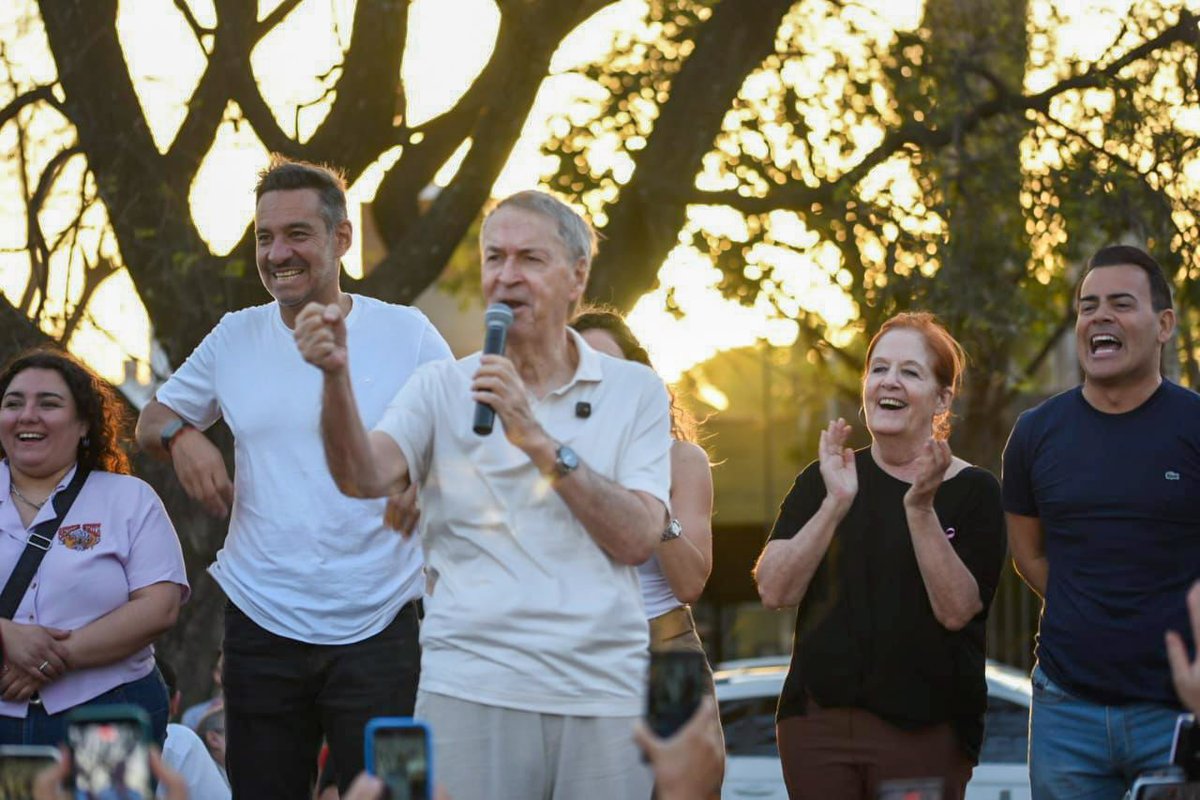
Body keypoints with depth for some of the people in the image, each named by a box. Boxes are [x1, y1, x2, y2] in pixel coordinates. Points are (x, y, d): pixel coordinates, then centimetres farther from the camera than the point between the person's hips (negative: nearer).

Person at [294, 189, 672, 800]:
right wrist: (337, 377, -28)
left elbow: (637, 539, -5)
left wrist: (536, 438, -12)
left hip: (603, 696, 1)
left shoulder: (635, 392, 7)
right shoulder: (441, 388, 7)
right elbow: (364, 477, -11)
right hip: (470, 689, -1)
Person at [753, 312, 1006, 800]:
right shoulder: (823, 480, 9)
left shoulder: (972, 491, 1)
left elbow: (956, 610, -11)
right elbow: (775, 592, -3)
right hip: (818, 722, 2)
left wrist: (920, 509, -19)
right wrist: (835, 505, -13)